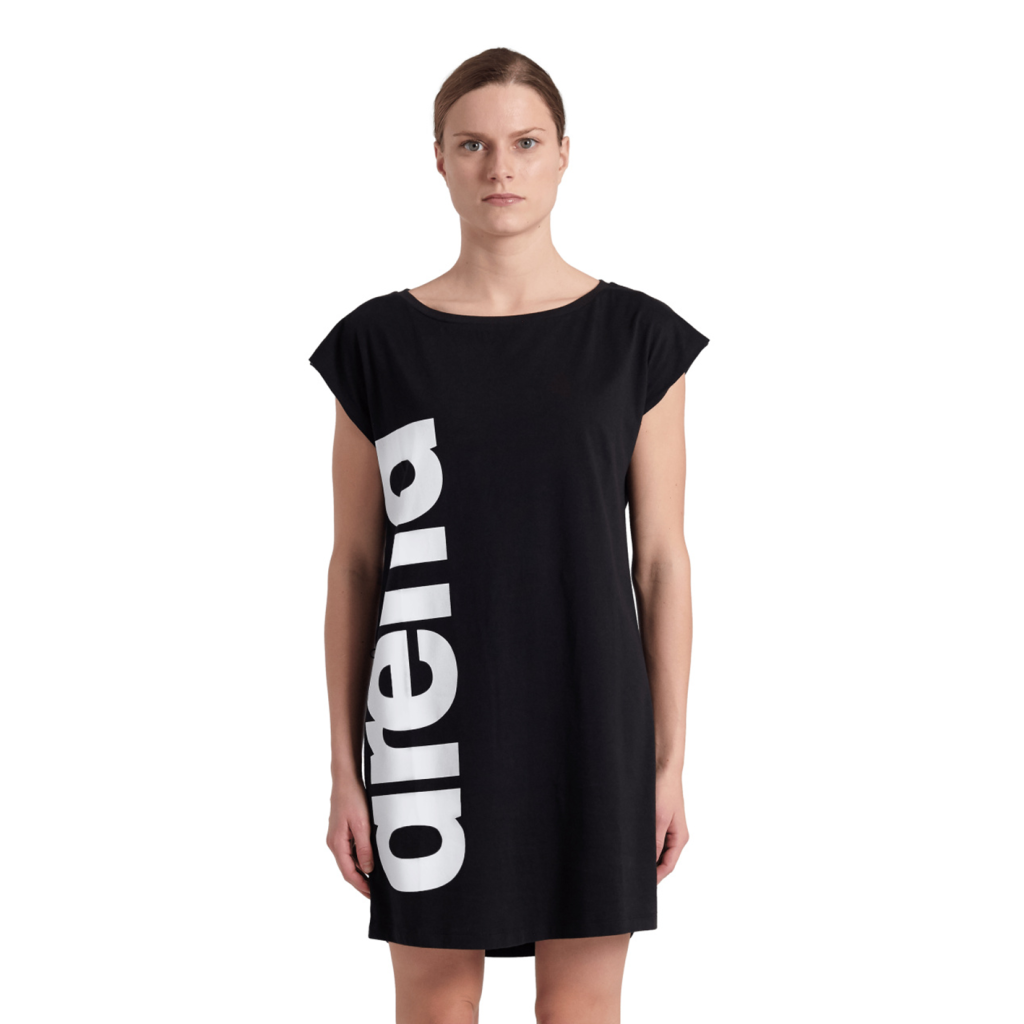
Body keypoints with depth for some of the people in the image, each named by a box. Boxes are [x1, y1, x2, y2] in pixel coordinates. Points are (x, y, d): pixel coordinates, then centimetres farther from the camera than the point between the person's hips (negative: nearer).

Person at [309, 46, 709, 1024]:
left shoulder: (638, 337, 0)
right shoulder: (377, 343, 1)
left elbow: (661, 559, 1)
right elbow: (353, 565, 4)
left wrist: (670, 761, -1)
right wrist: (345, 768, 1)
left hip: (588, 716, 0)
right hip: (431, 726, 0)